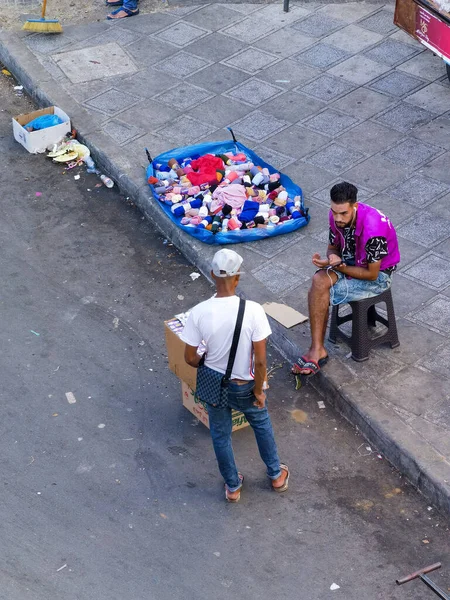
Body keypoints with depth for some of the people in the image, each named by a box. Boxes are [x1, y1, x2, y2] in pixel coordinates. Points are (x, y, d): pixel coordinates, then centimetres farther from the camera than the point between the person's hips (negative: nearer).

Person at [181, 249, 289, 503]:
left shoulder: (199, 313, -22)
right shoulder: (253, 310, -27)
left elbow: (190, 358, -11)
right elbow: (260, 361, -22)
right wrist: (259, 390, -5)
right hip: (244, 386, -1)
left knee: (221, 435, 25)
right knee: (262, 425, 29)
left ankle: (233, 487, 43)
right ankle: (276, 475, 48)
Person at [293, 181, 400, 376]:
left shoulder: (372, 228, -33)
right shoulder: (336, 216, -12)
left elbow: (371, 274, -24)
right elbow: (333, 247, 5)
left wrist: (338, 266, -25)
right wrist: (331, 259, -19)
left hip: (378, 275, -7)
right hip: (352, 261, 7)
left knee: (318, 294, -22)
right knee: (318, 282, -23)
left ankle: (317, 350, -6)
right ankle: (317, 350, -18)